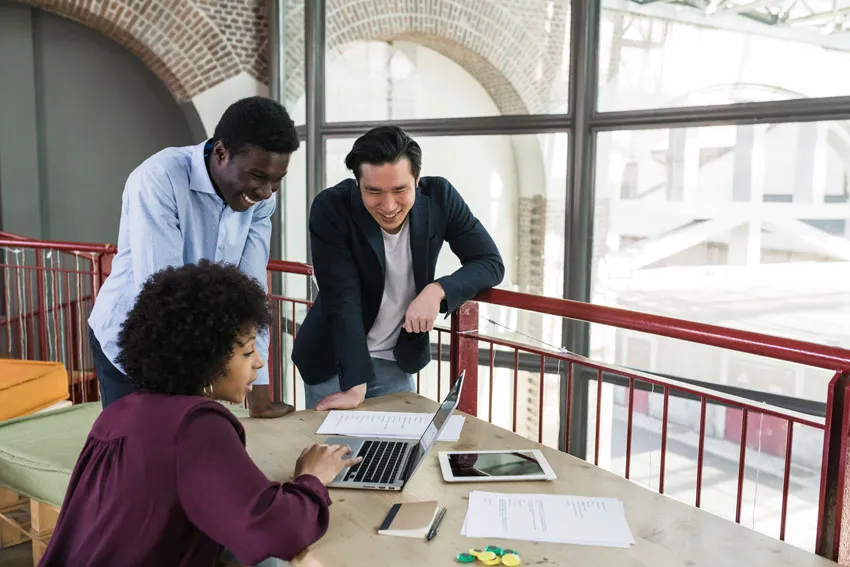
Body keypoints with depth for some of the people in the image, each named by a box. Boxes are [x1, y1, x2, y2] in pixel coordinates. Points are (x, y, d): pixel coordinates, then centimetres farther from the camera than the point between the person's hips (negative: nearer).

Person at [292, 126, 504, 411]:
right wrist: (354, 385, -30)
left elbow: (491, 263, -10)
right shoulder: (331, 208, -22)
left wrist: (437, 290, -27)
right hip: (334, 361, -2)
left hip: (397, 361, 3)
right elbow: (342, 299, -25)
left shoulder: (439, 197, -14)